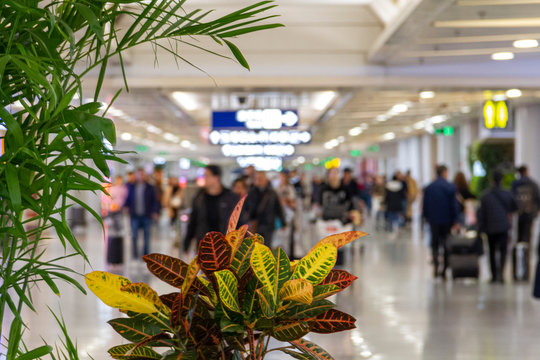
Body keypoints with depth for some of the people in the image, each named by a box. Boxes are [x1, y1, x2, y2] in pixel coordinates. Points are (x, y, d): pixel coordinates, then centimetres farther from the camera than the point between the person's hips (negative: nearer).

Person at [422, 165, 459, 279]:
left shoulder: (429, 187, 0)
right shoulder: (451, 187, -9)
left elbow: (424, 205, 4)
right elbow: (454, 205, -8)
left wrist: (426, 217, 14)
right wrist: (454, 220, -1)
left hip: (433, 220, 2)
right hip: (447, 220, -2)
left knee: (434, 244, 11)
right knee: (447, 245, 9)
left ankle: (435, 265, -9)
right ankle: (444, 270, 8)